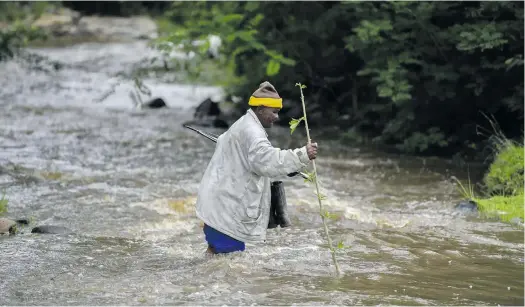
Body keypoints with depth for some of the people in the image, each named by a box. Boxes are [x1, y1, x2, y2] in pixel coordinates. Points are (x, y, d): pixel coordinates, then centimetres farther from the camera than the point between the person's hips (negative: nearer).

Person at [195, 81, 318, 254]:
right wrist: (302, 155, -39)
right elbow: (266, 159, -34)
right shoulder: (251, 131, -16)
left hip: (220, 208, 11)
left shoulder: (243, 126, 21)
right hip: (225, 212, -11)